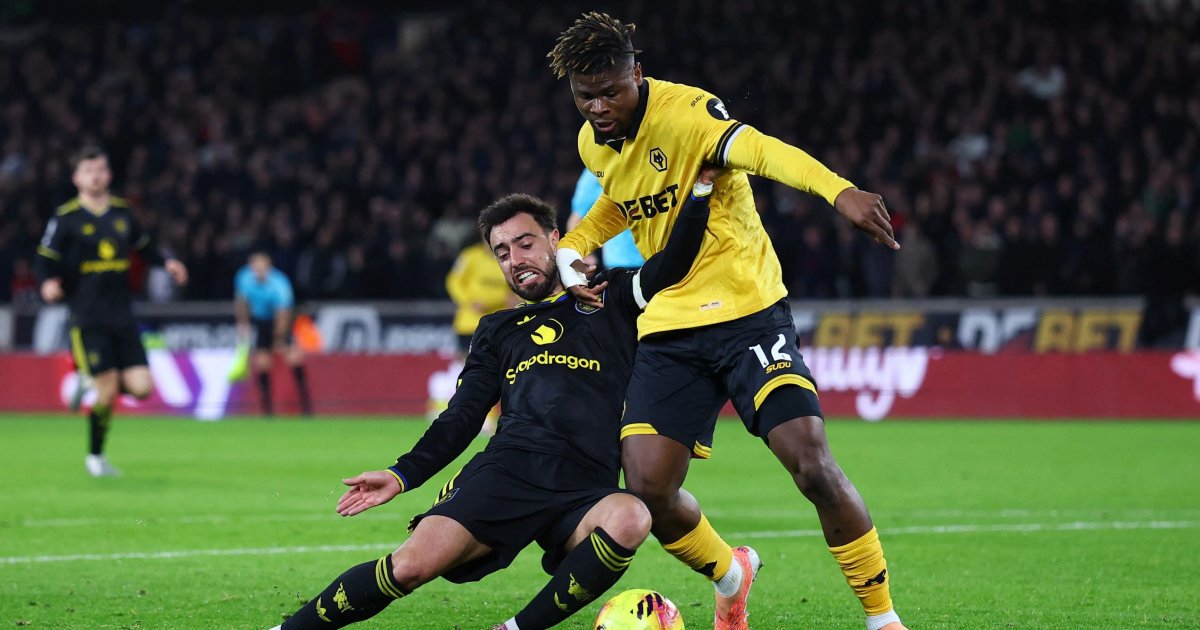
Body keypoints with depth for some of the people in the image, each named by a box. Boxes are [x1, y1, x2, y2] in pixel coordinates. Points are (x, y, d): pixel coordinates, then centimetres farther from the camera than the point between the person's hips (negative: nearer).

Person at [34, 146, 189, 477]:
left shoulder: (122, 211, 11)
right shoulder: (66, 218, -4)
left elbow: (142, 244, 27)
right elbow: (46, 259, -3)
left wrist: (166, 262, 11)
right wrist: (49, 282, -23)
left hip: (123, 315, 5)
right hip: (88, 318, -5)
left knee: (141, 387, -5)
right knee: (106, 391, -10)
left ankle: (89, 384, 25)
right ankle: (95, 456, 11)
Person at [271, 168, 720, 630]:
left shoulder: (611, 301, 18)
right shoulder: (498, 331, 26)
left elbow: (672, 266, 3)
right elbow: (462, 418, 21)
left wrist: (700, 190, -9)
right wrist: (402, 475, 8)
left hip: (584, 494, -1)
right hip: (507, 471, 1)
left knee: (629, 518, -38)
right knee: (413, 565, -22)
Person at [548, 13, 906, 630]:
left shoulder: (684, 111, -17)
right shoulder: (592, 144, 6)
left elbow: (761, 150, -36)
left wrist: (839, 190, -54)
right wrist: (572, 255, 8)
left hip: (747, 311, -6)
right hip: (667, 327, 6)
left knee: (811, 462, -20)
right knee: (647, 487, -9)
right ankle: (730, 577, 22)